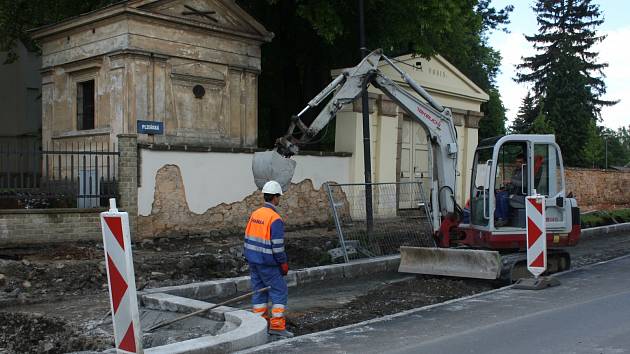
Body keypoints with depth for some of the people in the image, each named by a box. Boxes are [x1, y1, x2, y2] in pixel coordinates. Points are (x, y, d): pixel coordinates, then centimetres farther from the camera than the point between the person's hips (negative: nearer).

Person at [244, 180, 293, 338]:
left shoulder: (255, 214, 8)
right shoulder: (275, 218, -16)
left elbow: (248, 238, 12)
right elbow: (277, 245, -18)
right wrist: (284, 263, -8)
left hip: (253, 260, 8)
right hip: (268, 263, -8)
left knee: (259, 291, 13)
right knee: (279, 291, 1)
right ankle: (277, 325, -1)